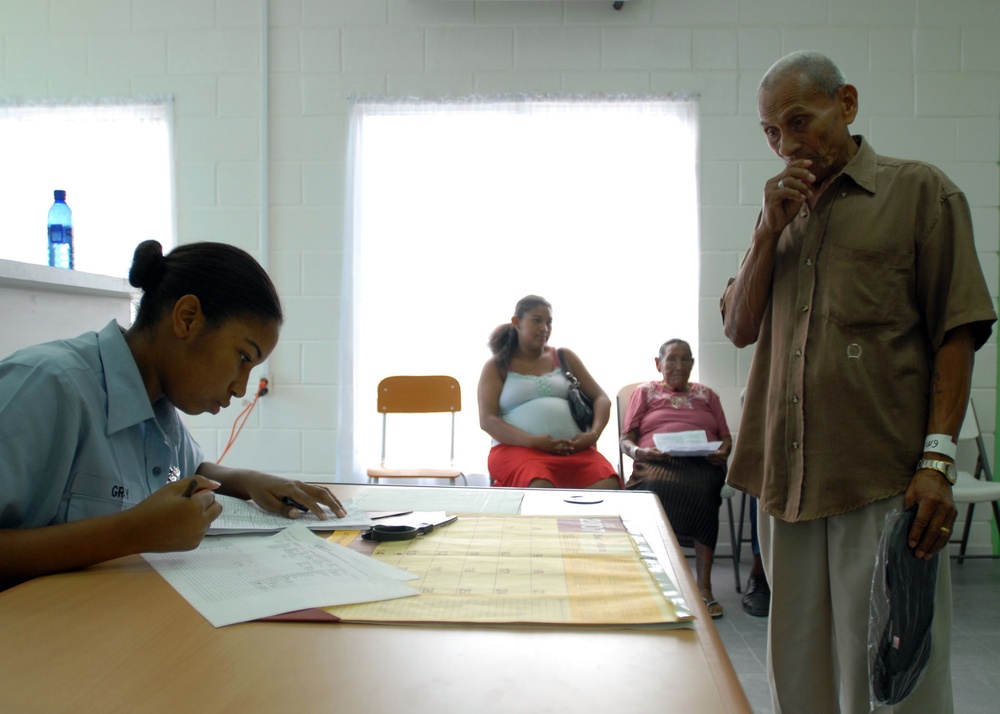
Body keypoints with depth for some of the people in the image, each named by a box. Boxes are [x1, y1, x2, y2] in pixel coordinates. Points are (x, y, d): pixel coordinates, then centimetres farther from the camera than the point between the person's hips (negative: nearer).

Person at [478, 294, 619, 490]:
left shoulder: (564, 357, 19)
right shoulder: (496, 366, 10)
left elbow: (601, 398, 16)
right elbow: (487, 420, -1)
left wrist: (594, 434, -6)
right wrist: (533, 441, -17)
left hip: (572, 447, 3)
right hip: (517, 448, -3)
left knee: (608, 485, -29)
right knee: (540, 489, -39)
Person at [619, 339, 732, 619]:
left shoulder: (706, 395, 31)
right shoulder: (645, 392, 25)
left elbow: (726, 437, 24)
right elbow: (625, 440, 16)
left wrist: (723, 452, 0)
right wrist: (639, 451, -7)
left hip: (702, 463, 1)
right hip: (657, 462, -1)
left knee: (703, 491, -37)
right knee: (655, 488, -39)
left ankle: (704, 585, -34)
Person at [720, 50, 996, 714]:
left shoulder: (920, 190, 2)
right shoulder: (784, 211, 18)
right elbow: (740, 328, 10)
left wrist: (938, 460, -12)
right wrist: (769, 230, -2)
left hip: (884, 480, -5)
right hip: (788, 479, 5)